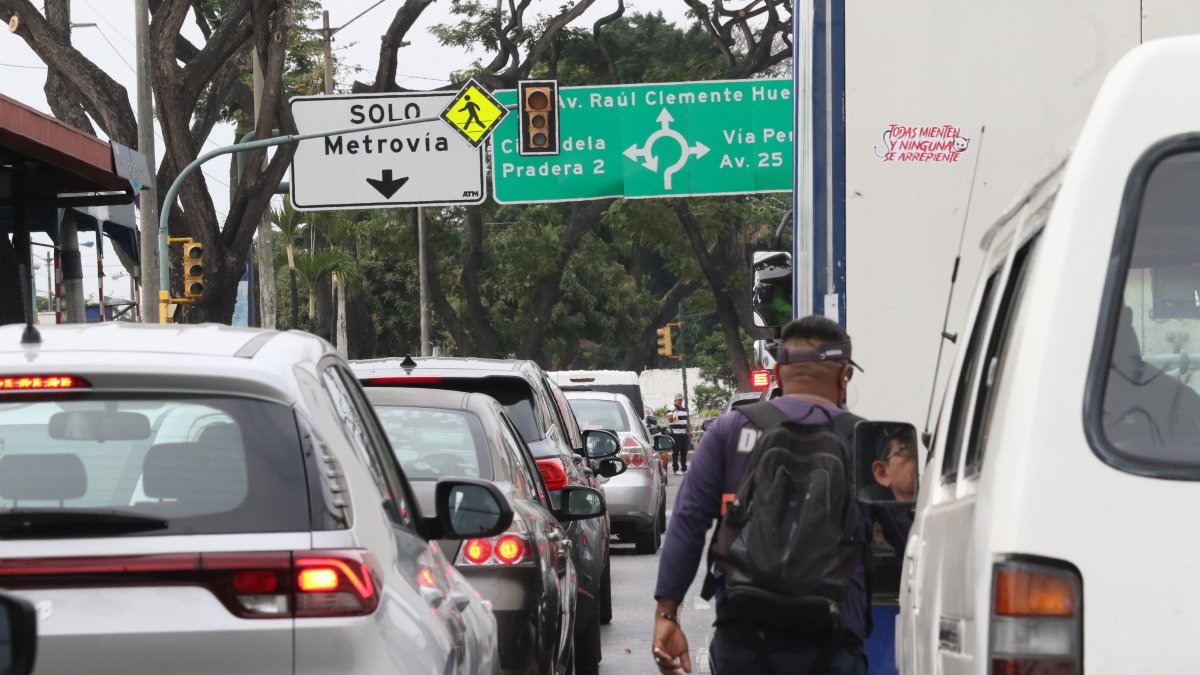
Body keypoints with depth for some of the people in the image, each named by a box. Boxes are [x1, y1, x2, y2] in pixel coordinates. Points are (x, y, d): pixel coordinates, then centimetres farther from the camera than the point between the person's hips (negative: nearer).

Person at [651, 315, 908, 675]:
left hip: (742, 636, 2)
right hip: (828, 645, -2)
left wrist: (666, 612, -2)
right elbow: (911, 539, 4)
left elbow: (687, 523, -1)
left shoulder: (730, 430, 5)